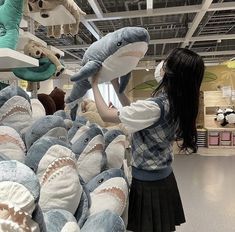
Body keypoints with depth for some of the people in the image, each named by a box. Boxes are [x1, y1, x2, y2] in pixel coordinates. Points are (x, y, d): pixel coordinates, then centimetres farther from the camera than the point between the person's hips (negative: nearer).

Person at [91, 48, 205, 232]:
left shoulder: (155, 106, -27)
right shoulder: (179, 104, -1)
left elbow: (106, 114, -18)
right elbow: (133, 111, 7)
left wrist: (94, 84, -4)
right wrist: (115, 83, 9)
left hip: (147, 182, -7)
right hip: (165, 177, 7)